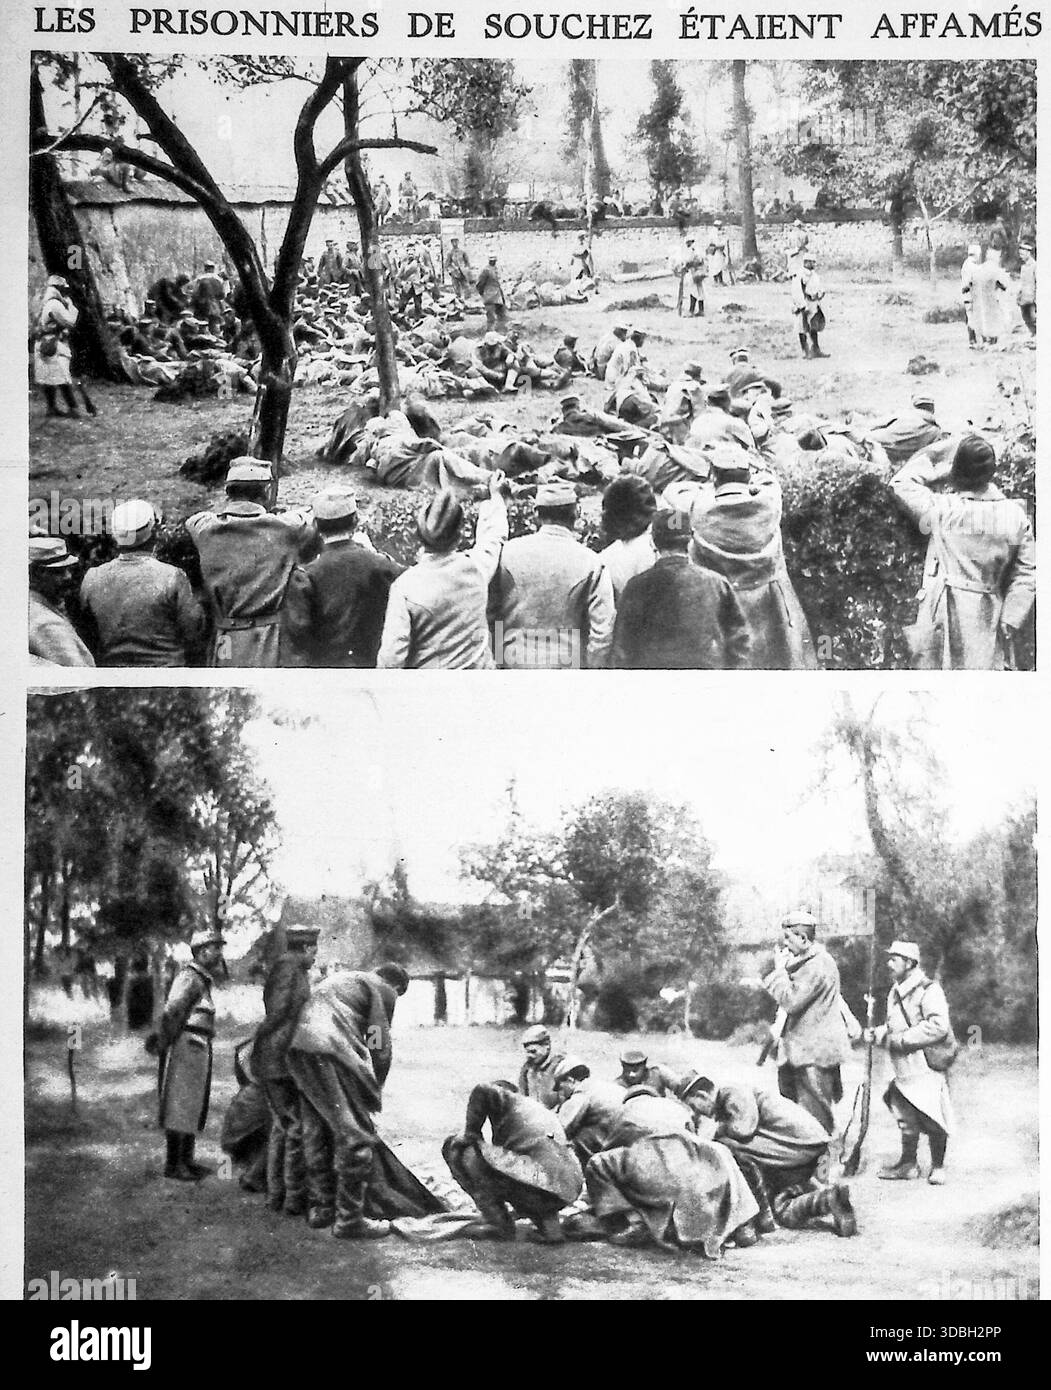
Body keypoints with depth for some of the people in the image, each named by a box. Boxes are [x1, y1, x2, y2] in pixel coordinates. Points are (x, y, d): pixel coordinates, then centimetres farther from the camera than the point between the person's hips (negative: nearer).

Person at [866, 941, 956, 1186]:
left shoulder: (929, 990, -13)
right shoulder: (895, 993, 15)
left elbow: (938, 1027, -24)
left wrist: (901, 1038, -21)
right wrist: (877, 1034, 4)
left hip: (927, 1067, -8)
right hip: (905, 1070, 8)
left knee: (933, 1119, -2)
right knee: (906, 1119, 13)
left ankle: (937, 1167, 14)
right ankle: (908, 1163, 25)